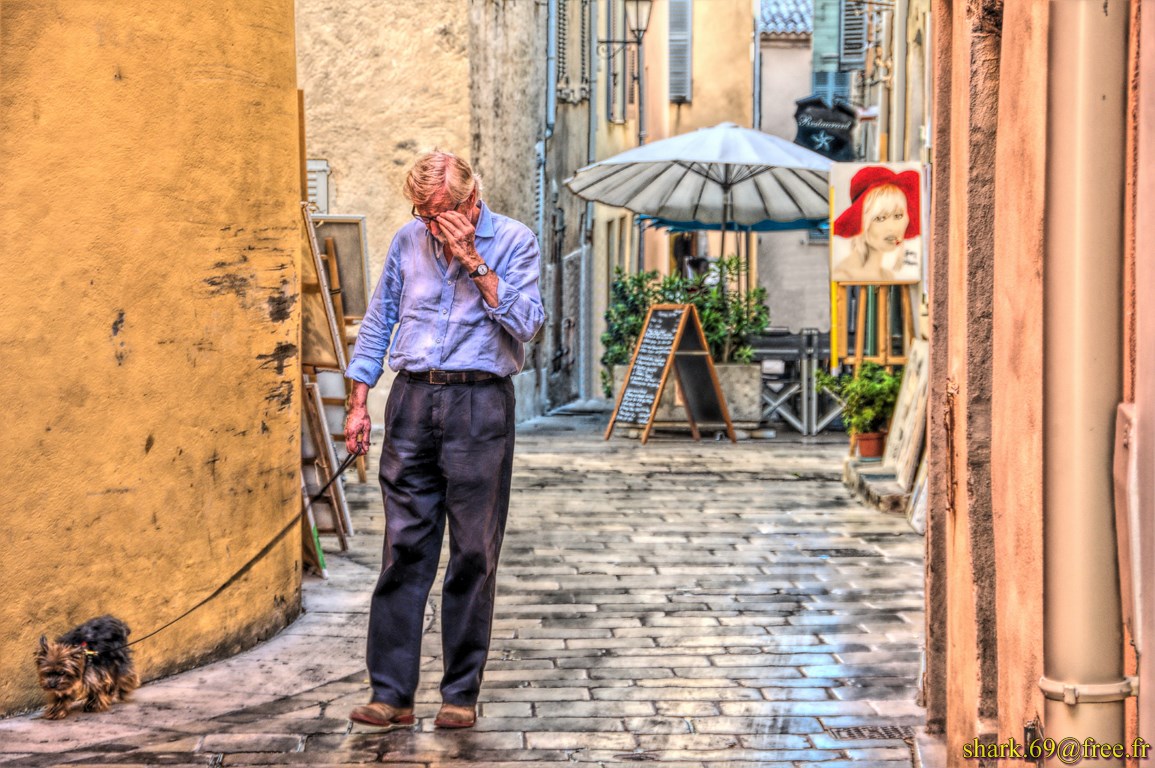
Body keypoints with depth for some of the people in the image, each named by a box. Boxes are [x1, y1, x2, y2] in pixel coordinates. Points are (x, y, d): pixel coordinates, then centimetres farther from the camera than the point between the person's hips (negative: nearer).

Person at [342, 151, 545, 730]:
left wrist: (473, 261, -12)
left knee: (473, 553, 0)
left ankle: (461, 693, 10)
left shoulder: (513, 242, 1)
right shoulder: (409, 240, 12)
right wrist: (358, 403, 10)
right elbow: (379, 319, 16)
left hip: (479, 405, -3)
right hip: (412, 399, 3)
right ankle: (391, 693, 5)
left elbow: (526, 322, -11)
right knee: (403, 549, 1)